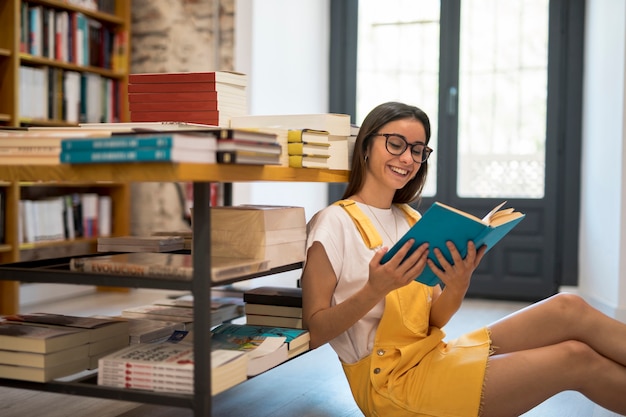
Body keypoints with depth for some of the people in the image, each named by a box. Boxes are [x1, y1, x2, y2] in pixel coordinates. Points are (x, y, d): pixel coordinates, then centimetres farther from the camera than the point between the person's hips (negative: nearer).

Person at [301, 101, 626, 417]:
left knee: (568, 309, -9)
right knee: (576, 358, -16)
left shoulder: (411, 222, 12)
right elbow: (314, 331, -13)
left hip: (433, 355, 7)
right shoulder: (333, 223, -10)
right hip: (388, 380, -7)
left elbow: (433, 322, 8)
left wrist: (458, 286, -13)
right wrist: (375, 290, -28)